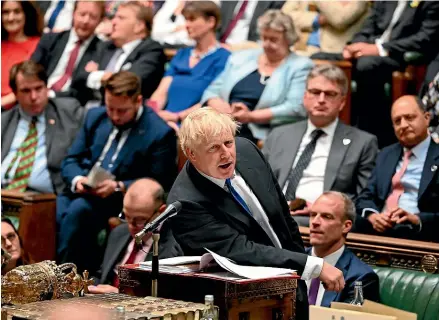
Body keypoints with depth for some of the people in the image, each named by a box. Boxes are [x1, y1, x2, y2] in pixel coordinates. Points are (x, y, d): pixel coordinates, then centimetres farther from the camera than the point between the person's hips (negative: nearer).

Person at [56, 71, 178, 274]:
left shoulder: (160, 133, -4)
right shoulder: (95, 116, 14)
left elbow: (159, 183, -5)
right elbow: (71, 160, 16)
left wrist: (118, 187, -18)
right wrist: (77, 179, -8)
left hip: (121, 199, -5)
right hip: (81, 193, 5)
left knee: (78, 210, -34)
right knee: (53, 210, -28)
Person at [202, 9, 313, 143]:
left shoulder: (301, 67, 5)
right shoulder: (241, 58, 21)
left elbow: (295, 109, -8)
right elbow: (213, 91, 21)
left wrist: (251, 116, -15)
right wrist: (218, 105, -5)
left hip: (258, 137, -5)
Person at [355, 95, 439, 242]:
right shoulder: (386, 155, 22)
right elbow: (366, 197, 17)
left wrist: (417, 219, -20)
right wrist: (373, 216, -5)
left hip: (416, 233, -5)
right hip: (377, 229, 5)